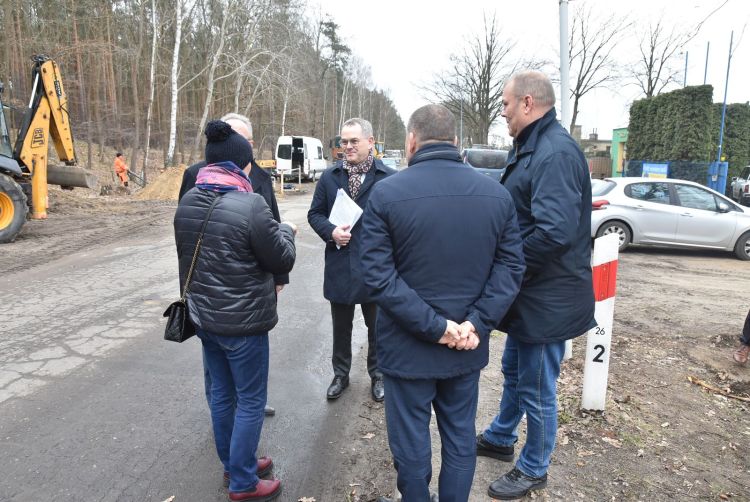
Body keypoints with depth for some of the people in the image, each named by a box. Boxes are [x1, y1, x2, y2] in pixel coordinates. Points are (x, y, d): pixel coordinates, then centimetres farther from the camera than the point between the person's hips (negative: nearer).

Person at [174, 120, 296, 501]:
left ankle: (233, 464, 39)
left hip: (203, 315, 8)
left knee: (221, 393, 20)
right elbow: (282, 260, -14)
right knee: (251, 401, 9)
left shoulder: (187, 202, 1)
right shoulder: (250, 205, -22)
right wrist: (285, 232, 4)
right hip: (243, 321, -7)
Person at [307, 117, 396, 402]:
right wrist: (330, 231, -13)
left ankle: (377, 375, 37)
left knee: (377, 327, 16)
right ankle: (341, 374, 38)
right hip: (339, 267, 3)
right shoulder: (329, 177, 2)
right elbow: (315, 213, 7)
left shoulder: (389, 178, -9)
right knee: (341, 327, 18)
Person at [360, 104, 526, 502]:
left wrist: (432, 326, -16)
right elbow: (511, 266, -4)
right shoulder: (497, 194, -1)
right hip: (467, 345, 4)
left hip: (407, 346, -3)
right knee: (460, 438, 21)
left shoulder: (386, 192, -12)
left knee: (410, 442, 15)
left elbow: (377, 274, -18)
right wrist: (477, 324, -10)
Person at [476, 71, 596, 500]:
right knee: (514, 371, 25)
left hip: (548, 298, -10)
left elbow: (554, 232, -33)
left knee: (537, 389, 9)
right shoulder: (534, 147, 10)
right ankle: (501, 439, 46)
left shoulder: (556, 152, -23)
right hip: (530, 293, 10)